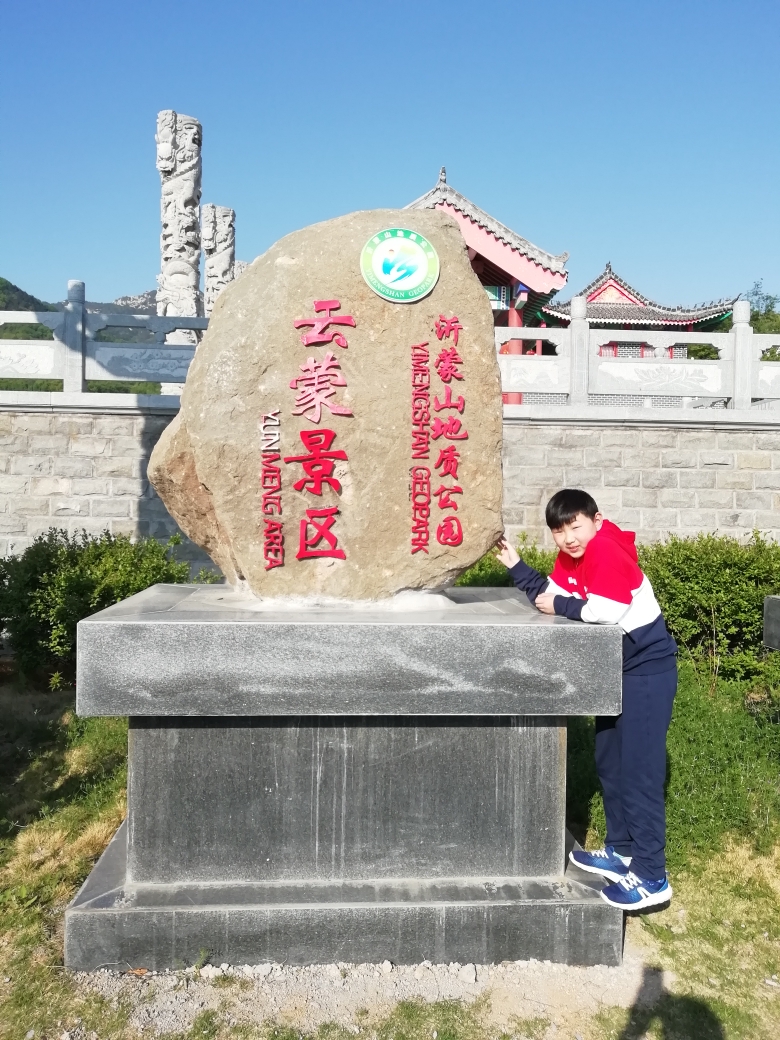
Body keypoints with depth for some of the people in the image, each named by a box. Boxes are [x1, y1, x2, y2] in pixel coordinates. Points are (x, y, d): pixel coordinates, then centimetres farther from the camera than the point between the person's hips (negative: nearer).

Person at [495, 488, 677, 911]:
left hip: (647, 666, -10)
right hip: (616, 666, 10)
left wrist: (560, 606, -18)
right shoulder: (570, 557, 5)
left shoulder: (606, 551, -24)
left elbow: (605, 611, -33)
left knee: (639, 770, -7)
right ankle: (621, 850, 31)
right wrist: (514, 565, -7)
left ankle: (651, 877, 3)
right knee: (609, 762, 17)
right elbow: (548, 594, 2)